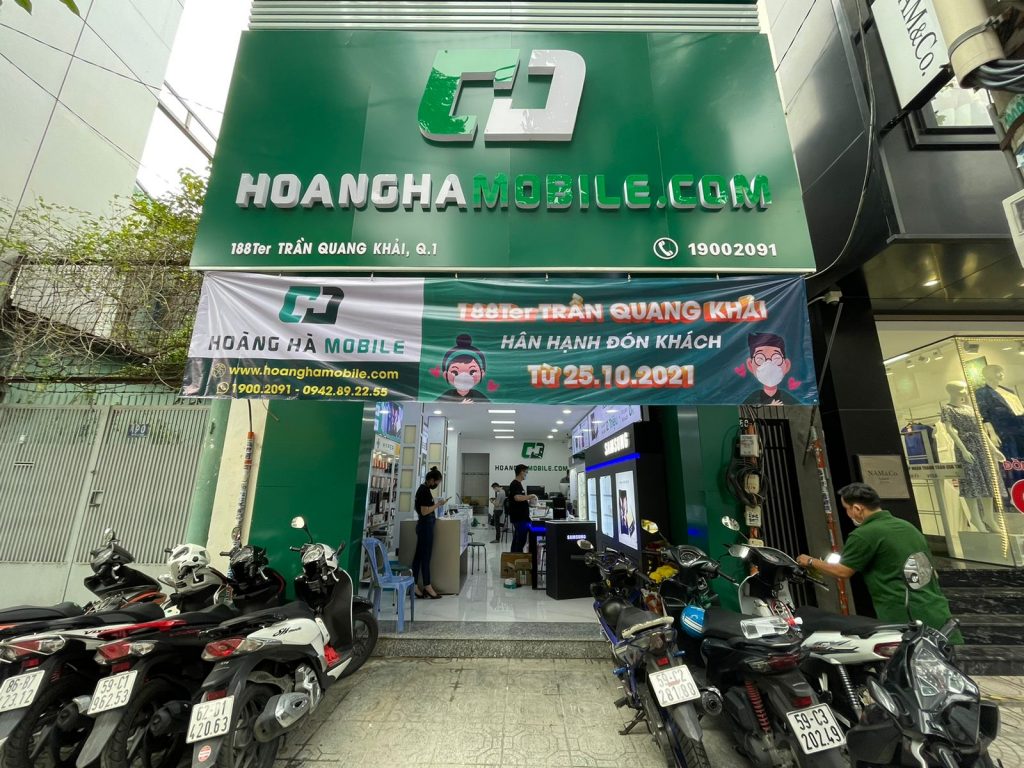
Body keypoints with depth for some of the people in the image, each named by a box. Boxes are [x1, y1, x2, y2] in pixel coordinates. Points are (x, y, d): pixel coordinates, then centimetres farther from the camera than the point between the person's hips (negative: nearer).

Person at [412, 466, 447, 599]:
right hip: (426, 526, -10)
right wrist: (438, 504, -13)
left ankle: (414, 586, 15)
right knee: (426, 557, 0)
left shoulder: (422, 489, 12)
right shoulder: (425, 491, -18)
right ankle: (427, 587, 9)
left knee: (419, 556, 10)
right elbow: (424, 511, -21)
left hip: (423, 525, 10)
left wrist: (436, 504, 14)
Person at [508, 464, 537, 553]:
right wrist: (530, 496, -19)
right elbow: (517, 497, -30)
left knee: (517, 539, 13)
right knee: (521, 540, -7)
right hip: (519, 517, -10)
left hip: (521, 516, 10)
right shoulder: (515, 484, -15)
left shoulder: (518, 484, 17)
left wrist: (528, 500, 12)